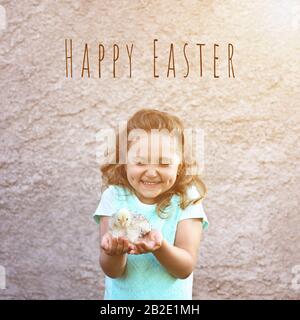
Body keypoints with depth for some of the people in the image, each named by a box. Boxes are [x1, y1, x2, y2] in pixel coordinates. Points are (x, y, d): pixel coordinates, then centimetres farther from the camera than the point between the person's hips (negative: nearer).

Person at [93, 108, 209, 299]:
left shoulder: (186, 200, -15)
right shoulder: (115, 197, -14)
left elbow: (186, 269, -17)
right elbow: (112, 271, -15)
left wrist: (160, 247, -35)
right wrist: (115, 250, -35)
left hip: (172, 295, 0)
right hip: (122, 295, 0)